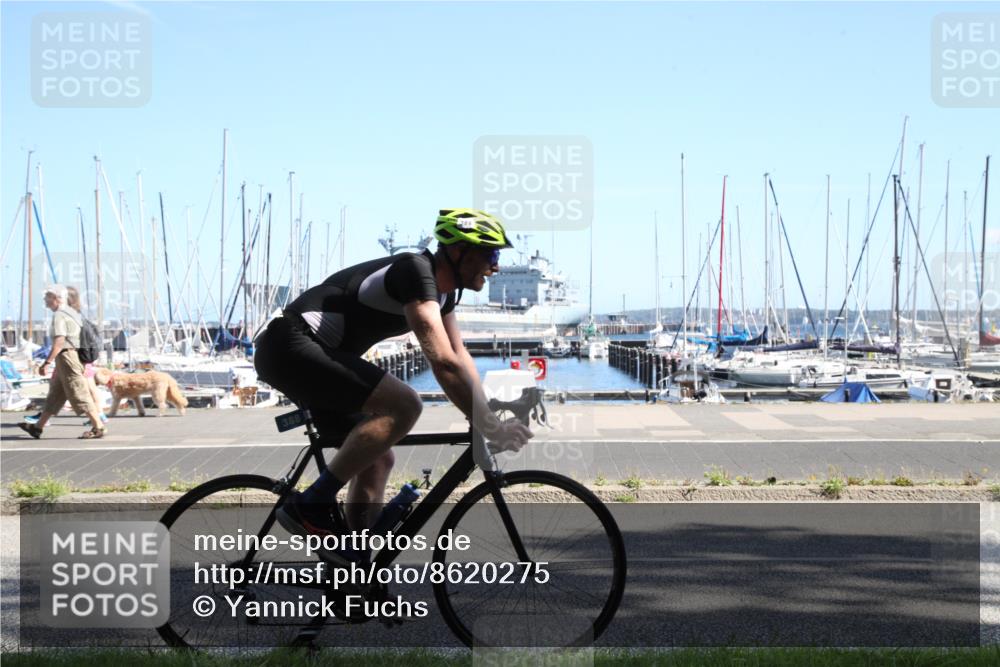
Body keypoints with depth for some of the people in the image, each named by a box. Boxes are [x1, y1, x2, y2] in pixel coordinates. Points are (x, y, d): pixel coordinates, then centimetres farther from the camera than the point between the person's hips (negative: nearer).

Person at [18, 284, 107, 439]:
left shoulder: (59, 315, -13)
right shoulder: (71, 313, 17)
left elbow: (59, 342, -23)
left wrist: (46, 362, -25)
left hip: (66, 356, -10)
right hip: (74, 355, 10)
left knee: (79, 395, -8)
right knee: (55, 394, 14)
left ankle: (98, 428, -9)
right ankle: (38, 427, 21)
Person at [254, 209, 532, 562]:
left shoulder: (442, 288, 11)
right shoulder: (415, 271, -19)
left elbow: (461, 358, 13)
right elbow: (443, 362, -27)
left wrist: (489, 417, 2)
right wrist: (490, 427, -24)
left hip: (304, 354, 11)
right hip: (291, 344, -11)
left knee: (378, 461, 10)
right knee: (403, 405, -25)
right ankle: (312, 506, -17)